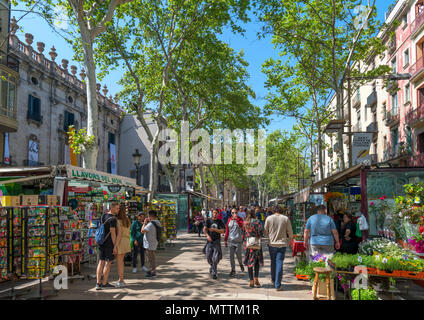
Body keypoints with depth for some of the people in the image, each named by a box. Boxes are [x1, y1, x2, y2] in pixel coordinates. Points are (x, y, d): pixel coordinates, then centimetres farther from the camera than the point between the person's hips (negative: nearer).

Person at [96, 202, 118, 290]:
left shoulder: (103, 215, 8)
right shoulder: (113, 219, -16)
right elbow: (112, 233, -18)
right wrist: (115, 246, -14)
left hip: (101, 242, 7)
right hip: (109, 243, -7)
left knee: (101, 262, 8)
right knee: (108, 263, 2)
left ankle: (98, 283, 6)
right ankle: (104, 283, 8)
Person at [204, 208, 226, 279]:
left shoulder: (220, 222, 3)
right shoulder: (208, 221, 6)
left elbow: (222, 231, -6)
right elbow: (204, 229, -4)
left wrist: (214, 229, -17)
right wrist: (207, 235, -21)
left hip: (217, 242, -2)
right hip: (209, 241, 2)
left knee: (215, 258, -8)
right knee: (208, 257, 7)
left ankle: (214, 273, 1)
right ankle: (212, 266, 38)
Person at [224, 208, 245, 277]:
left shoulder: (240, 219, 0)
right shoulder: (229, 220, 8)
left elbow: (241, 225, -21)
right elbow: (227, 230, 12)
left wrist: (236, 219, -23)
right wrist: (225, 240, 12)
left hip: (238, 240, -2)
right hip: (231, 240, 3)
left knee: (238, 255, 1)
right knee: (231, 256, 1)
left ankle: (241, 264, 33)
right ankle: (233, 270, 9)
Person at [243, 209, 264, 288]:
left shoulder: (245, 223, 4)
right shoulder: (256, 221, -8)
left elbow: (243, 233, 9)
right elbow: (261, 232, -11)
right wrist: (258, 236, 10)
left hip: (247, 244, 3)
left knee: (249, 263, 8)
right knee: (257, 261, 11)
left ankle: (251, 281, 10)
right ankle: (256, 278, 0)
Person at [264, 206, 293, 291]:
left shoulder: (269, 218, -1)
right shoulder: (285, 218, -2)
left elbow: (265, 232, 3)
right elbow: (290, 232, 2)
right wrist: (290, 239, 20)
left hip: (272, 243, 1)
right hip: (282, 244, -1)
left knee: (273, 262, 18)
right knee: (279, 263, 0)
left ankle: (273, 280, 35)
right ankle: (278, 285, -1)